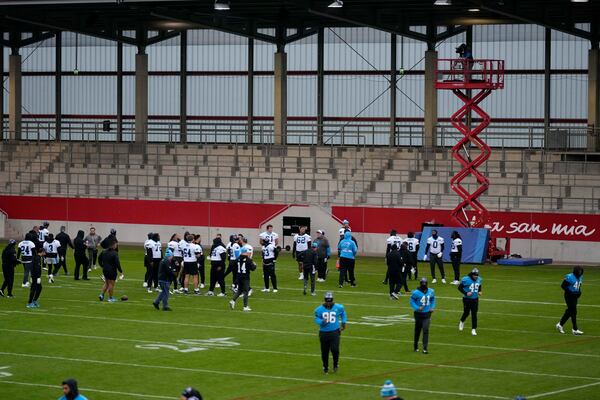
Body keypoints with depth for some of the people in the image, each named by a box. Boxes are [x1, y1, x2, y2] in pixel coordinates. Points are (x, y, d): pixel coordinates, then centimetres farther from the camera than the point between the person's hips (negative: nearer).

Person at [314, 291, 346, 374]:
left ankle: (336, 364, 14)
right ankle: (325, 367, 30)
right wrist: (322, 321, -21)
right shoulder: (319, 309, -5)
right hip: (324, 332, 1)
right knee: (324, 352, 7)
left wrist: (343, 322, 18)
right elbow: (316, 319, 0)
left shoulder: (338, 308, -3)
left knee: (335, 350, -16)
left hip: (335, 332, -1)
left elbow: (343, 313, 18)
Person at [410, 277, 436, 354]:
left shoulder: (431, 292, 2)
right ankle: (416, 346, 30)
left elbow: (433, 300, 18)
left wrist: (432, 307, 3)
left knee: (426, 330, -11)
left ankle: (425, 348, -13)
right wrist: (417, 308, -21)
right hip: (418, 314, -2)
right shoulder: (416, 292, -12)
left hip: (427, 314, 2)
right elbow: (412, 301, -7)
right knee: (417, 331, 10)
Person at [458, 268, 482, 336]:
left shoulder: (479, 279, 1)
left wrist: (479, 291, 0)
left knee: (474, 314, -2)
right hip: (467, 299, -3)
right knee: (466, 313, 9)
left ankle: (473, 329, 2)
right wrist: (466, 293, -21)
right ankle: (462, 322, 42)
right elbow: (460, 287, -10)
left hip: (475, 299, 3)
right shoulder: (465, 279, -17)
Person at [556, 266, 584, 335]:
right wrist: (570, 292, -21)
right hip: (569, 296, -8)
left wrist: (579, 292, 3)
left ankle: (560, 324, 30)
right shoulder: (569, 277, -18)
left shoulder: (580, 277, 7)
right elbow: (563, 286, -15)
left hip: (575, 296, 8)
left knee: (569, 311, 14)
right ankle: (575, 330, -6)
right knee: (573, 312, -9)